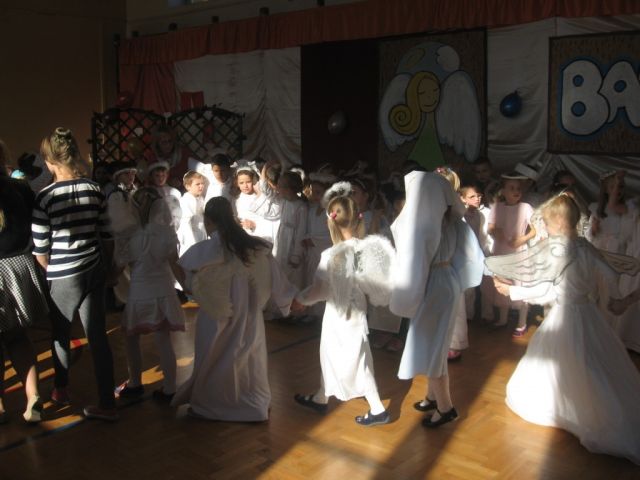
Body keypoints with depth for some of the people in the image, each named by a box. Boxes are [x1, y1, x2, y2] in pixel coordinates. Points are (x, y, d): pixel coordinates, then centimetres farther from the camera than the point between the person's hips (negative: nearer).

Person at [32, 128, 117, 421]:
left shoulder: (45, 197, -14)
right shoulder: (95, 191, -2)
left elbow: (40, 251, -10)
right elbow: (107, 238, 3)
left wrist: (51, 273, 8)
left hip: (63, 277, -3)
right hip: (94, 271, 4)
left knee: (60, 334, 19)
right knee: (97, 337, 7)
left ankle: (61, 389, 40)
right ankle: (106, 405, 9)